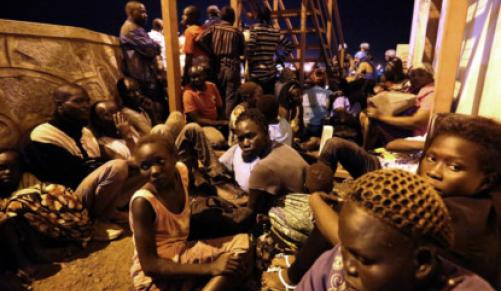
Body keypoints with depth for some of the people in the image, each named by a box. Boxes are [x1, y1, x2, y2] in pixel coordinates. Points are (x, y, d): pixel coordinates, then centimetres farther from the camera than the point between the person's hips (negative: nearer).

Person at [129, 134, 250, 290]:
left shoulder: (181, 171, -8)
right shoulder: (142, 202, -25)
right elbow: (149, 265, -22)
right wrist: (208, 268, -27)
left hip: (184, 252, 8)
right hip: (155, 274, -7)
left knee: (241, 241, -9)